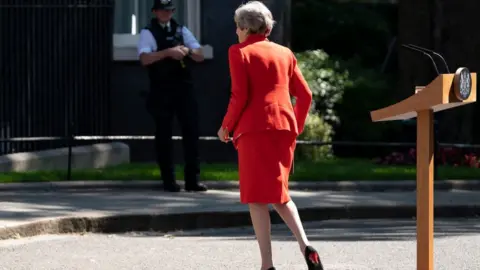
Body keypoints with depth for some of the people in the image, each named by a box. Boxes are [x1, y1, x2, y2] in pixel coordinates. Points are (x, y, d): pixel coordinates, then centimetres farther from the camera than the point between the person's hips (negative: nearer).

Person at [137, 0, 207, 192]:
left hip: (184, 88, 4)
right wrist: (168, 52, -27)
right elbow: (145, 59, -18)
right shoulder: (148, 33, -2)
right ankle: (168, 180, 10)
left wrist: (188, 50, -13)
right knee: (164, 135, 3)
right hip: (161, 90, -4)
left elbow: (200, 56, 8)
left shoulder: (181, 30, 12)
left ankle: (193, 179, 5)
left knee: (191, 131, 0)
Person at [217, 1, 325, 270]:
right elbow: (305, 95, 12)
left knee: (257, 197, -2)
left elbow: (240, 96, -9)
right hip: (284, 128, 6)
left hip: (255, 128, -6)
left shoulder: (240, 52, 0)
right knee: (278, 193, 18)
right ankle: (305, 245, -3)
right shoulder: (285, 53, 15)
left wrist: (227, 127, 4)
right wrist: (297, 126, 23)